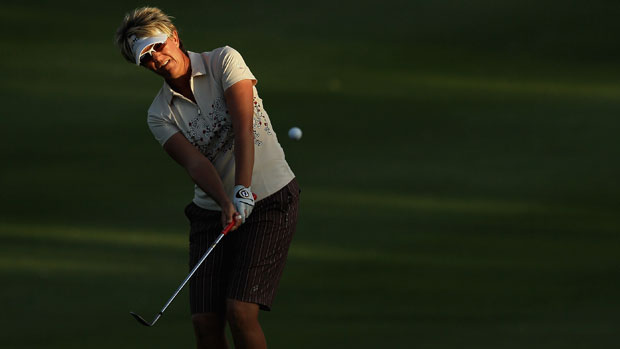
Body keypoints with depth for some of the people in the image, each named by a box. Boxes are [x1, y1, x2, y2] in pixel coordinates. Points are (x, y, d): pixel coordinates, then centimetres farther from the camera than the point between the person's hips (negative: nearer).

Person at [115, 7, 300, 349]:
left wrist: (243, 193, -28)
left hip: (269, 200, -4)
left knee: (240, 313, -18)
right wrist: (225, 203, -32)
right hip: (211, 211, 4)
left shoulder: (224, 61, -6)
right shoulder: (160, 115, 2)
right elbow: (195, 162, -14)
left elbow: (243, 130, -17)